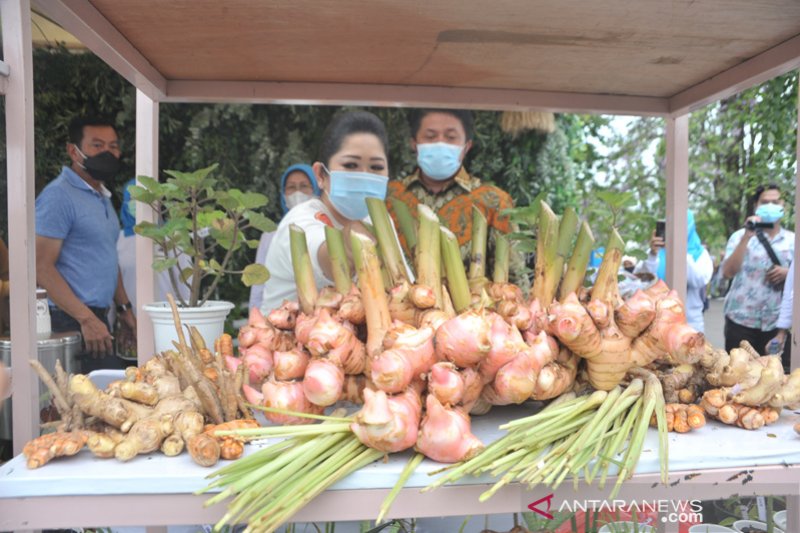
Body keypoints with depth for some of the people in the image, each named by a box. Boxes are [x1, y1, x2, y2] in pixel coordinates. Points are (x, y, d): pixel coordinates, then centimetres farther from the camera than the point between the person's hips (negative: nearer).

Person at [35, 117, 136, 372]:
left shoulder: (102, 196, 16)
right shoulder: (58, 195, -10)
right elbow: (42, 266, -16)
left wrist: (124, 308, 17)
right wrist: (87, 319, -19)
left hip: (98, 316, 8)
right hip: (72, 322, -8)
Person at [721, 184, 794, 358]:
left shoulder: (793, 240, 6)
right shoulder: (740, 236, -2)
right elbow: (727, 272, -16)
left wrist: (788, 273, -10)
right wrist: (746, 237, -20)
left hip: (777, 322, 3)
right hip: (741, 320, -2)